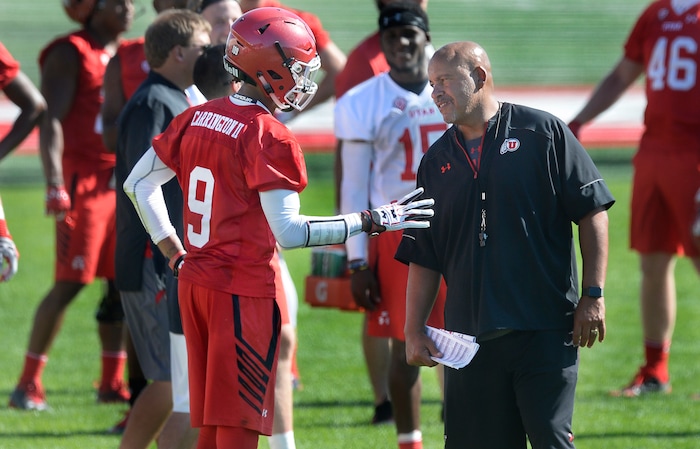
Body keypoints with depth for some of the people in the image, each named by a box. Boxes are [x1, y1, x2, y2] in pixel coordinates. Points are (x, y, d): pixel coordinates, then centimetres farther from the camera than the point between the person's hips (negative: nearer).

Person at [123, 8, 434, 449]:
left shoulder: (196, 118, 8)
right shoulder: (269, 137, -15)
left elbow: (139, 184, 15)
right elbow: (288, 231, -20)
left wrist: (175, 253, 20)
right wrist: (373, 222, -15)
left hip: (195, 281, 7)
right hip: (244, 294, -7)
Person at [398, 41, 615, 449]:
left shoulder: (542, 132, 0)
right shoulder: (437, 161, 13)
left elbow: (592, 212, -1)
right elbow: (424, 258, 15)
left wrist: (593, 295, -6)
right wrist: (415, 330, 7)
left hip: (545, 328, -4)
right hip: (470, 335, 4)